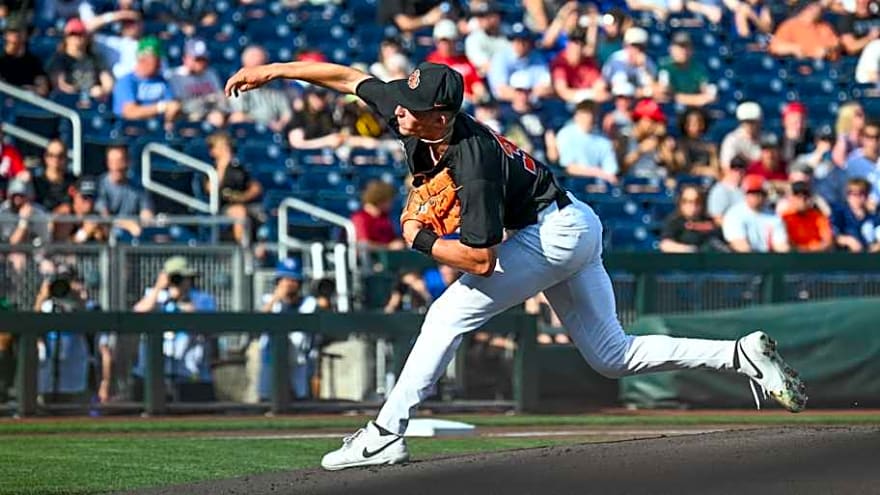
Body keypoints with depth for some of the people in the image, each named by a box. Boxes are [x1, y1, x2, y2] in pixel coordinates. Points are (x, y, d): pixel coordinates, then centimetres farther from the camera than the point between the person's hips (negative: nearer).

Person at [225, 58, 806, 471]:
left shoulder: (474, 162, -32)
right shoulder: (410, 113, -10)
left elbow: (481, 260, -31)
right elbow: (349, 76, 4)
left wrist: (421, 240, -18)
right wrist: (275, 70, 4)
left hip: (555, 232, -10)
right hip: (574, 229, 10)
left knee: (450, 314, -12)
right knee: (613, 355, 11)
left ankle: (386, 435, -12)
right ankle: (742, 355, 6)